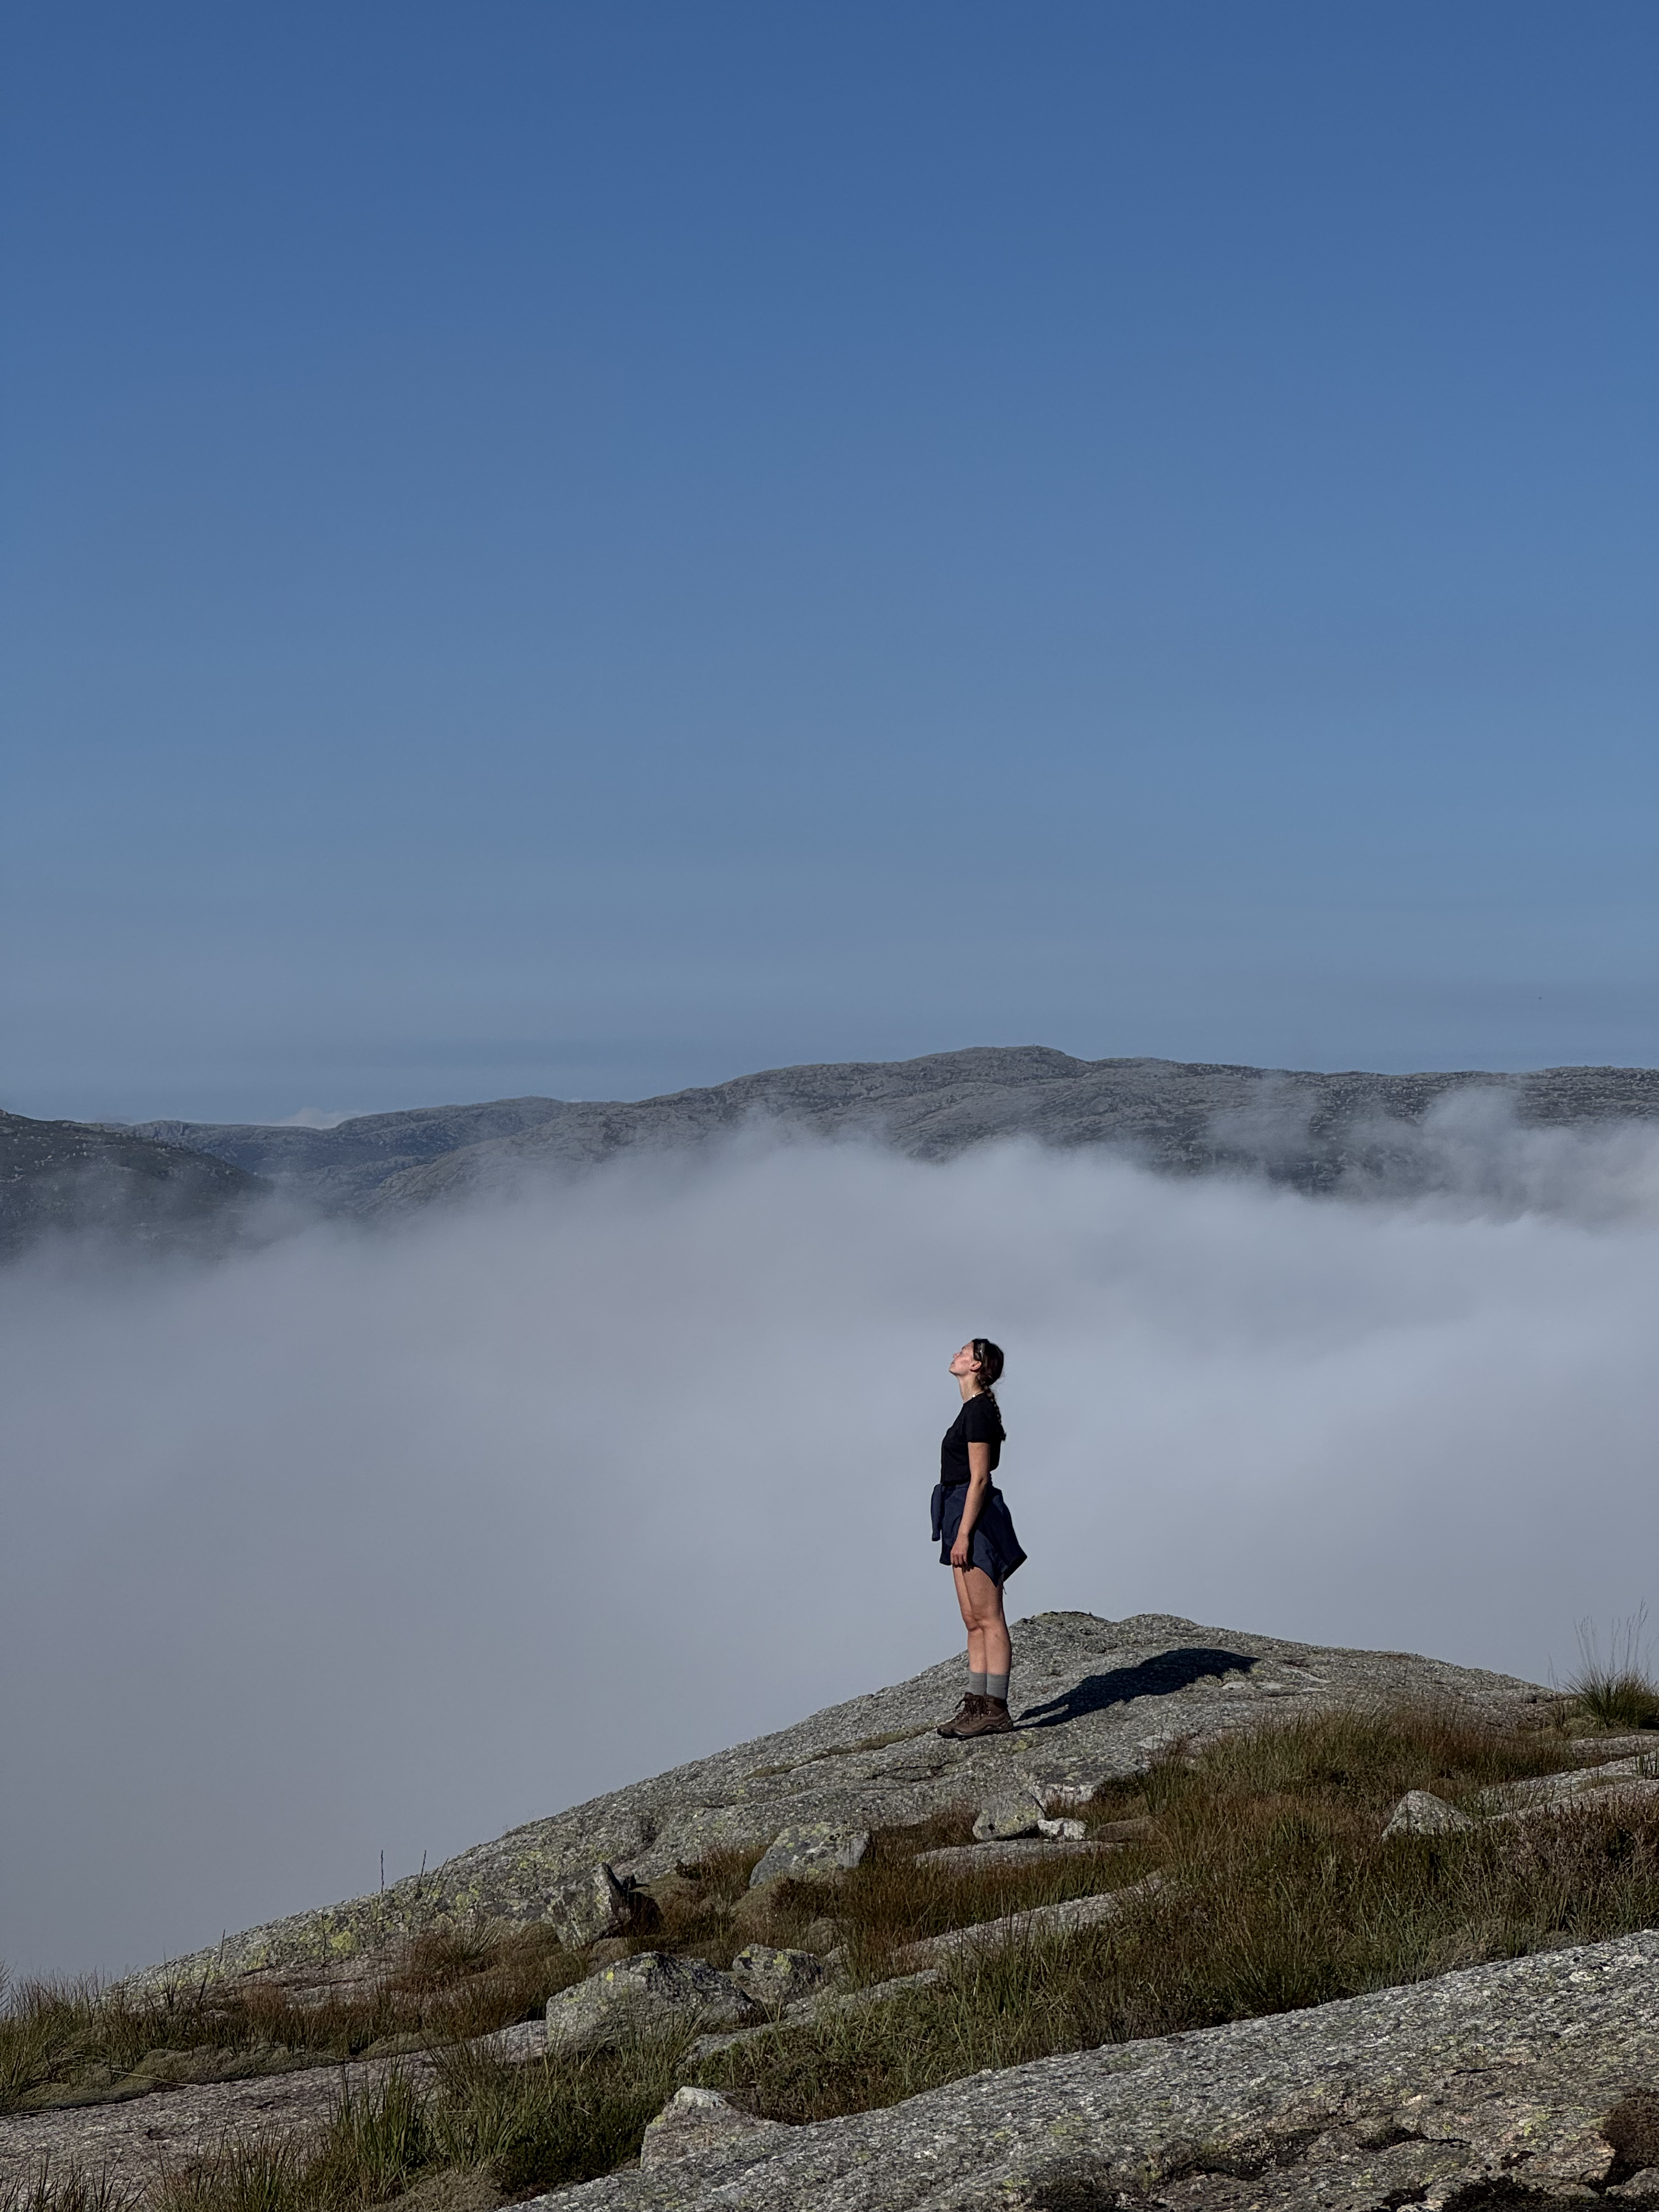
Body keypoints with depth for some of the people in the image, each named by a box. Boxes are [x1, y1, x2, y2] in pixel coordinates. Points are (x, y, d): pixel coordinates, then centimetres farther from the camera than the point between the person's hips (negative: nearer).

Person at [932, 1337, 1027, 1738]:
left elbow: (979, 1478, -17)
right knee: (973, 1620, 10)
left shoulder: (978, 1410, -13)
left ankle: (996, 1710, -8)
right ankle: (977, 1703, 12)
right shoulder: (976, 1409, 17)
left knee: (987, 1619, -9)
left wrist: (963, 1534, -20)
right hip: (963, 1514, 10)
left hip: (974, 1517, -10)